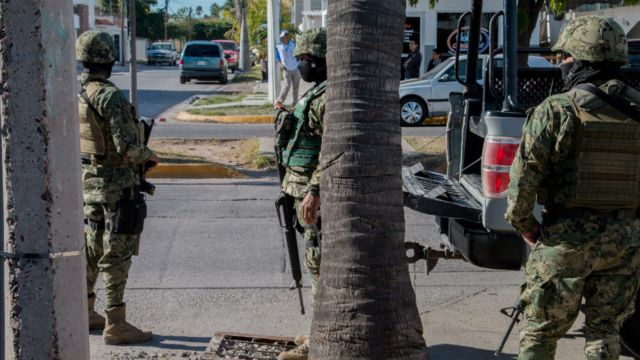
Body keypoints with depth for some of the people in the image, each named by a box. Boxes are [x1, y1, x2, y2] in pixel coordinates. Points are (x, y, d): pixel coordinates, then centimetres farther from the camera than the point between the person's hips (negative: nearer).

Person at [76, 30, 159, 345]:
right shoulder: (110, 97, -20)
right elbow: (128, 147, -24)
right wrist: (148, 156, -3)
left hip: (87, 180, 8)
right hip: (115, 183, -8)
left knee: (90, 248, 17)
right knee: (116, 254, -2)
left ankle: (85, 313, 27)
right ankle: (115, 325, 2)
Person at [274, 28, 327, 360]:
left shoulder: (330, 97, -17)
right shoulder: (317, 93, 16)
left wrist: (314, 191, -27)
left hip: (317, 192, -11)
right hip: (305, 188, 11)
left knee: (320, 263, -6)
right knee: (320, 262, 15)